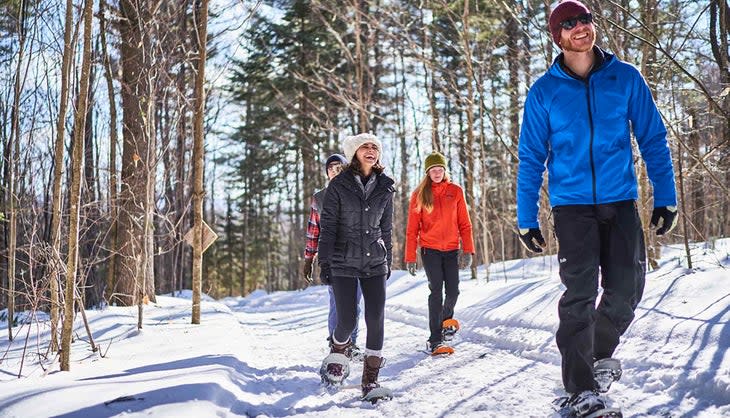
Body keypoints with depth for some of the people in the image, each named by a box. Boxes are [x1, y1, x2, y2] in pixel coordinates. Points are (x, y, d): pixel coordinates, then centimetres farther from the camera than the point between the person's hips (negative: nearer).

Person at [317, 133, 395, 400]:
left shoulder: (385, 187, 7)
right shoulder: (338, 185, -3)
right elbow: (327, 226, -4)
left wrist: (388, 261, 16)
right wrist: (324, 262, -10)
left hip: (375, 264, 3)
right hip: (343, 263, -3)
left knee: (376, 320, -7)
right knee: (347, 321, -6)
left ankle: (370, 379, 3)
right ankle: (339, 351, 29)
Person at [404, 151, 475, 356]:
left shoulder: (456, 191, 5)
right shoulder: (420, 195, 1)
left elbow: (464, 224, 6)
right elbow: (412, 229, 1)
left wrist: (469, 250, -2)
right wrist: (410, 258, -4)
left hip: (451, 250, 2)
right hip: (430, 249, -2)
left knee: (453, 291, 1)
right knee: (436, 291, -9)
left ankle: (446, 320, 33)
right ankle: (435, 340, -4)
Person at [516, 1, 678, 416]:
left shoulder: (626, 78, 3)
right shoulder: (544, 92, 0)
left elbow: (653, 139, 6)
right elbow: (531, 159, 3)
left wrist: (666, 197, 1)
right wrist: (527, 219, -1)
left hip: (621, 201, 2)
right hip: (572, 204, -2)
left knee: (627, 289, 2)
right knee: (580, 292, -8)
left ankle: (598, 354, 30)